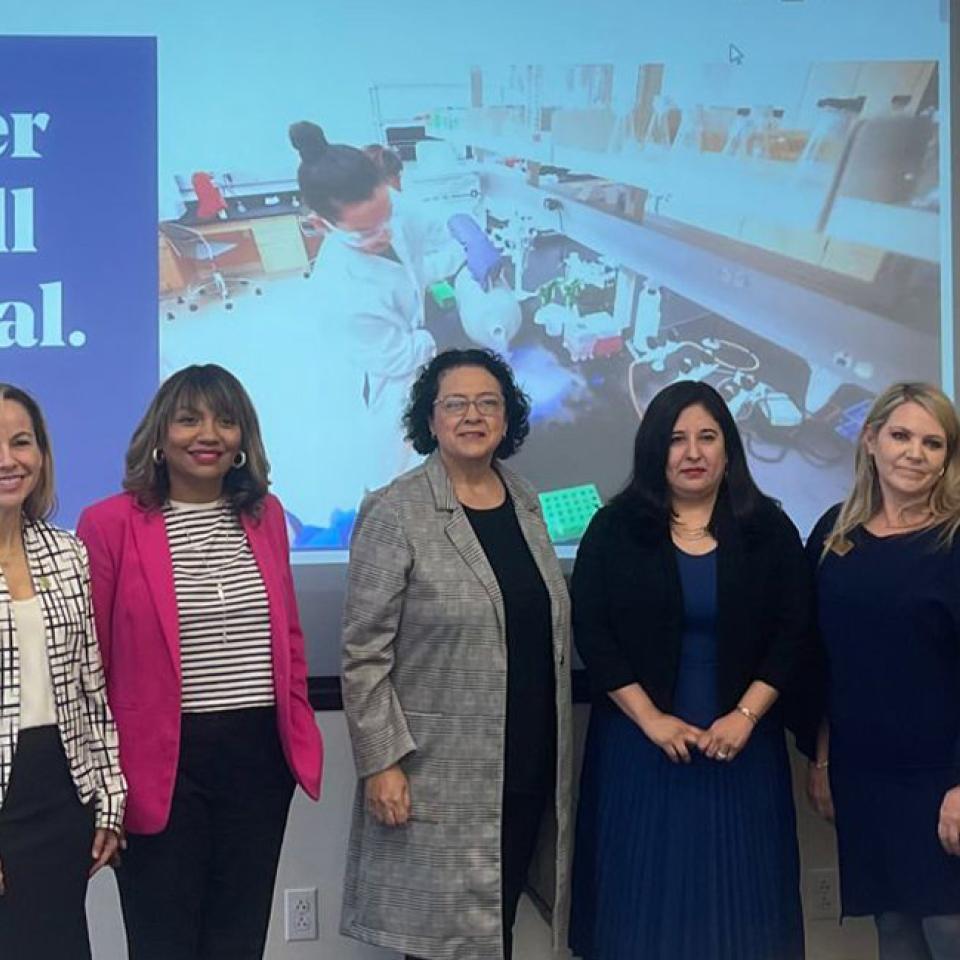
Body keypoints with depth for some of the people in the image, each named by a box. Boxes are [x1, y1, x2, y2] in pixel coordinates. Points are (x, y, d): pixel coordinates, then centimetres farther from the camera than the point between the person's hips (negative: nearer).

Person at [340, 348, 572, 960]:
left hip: (531, 764, 6)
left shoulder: (526, 502, 10)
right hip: (441, 771, -5)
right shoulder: (395, 514, -8)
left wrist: (554, 748, 13)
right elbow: (364, 652, -10)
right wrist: (380, 761, -14)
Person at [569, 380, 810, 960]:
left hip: (742, 743, 1)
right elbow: (592, 633, -5)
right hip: (640, 741, -1)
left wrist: (745, 716, -12)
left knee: (738, 893, 8)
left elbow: (794, 632, 0)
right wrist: (650, 719, -12)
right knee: (644, 890, 5)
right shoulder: (614, 529, 0)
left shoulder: (769, 530, 3)